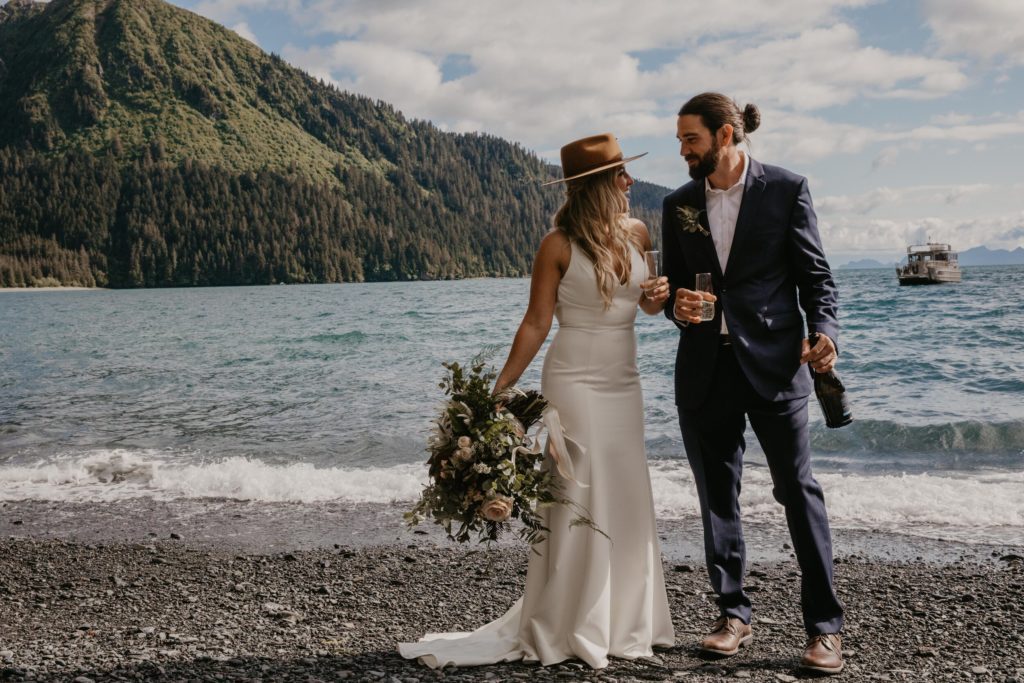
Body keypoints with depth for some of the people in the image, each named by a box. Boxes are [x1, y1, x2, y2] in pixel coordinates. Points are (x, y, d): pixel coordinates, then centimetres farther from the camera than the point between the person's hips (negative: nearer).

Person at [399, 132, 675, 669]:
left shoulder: (636, 233, 6)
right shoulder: (559, 245, -10)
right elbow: (536, 324, -9)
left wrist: (661, 295, -5)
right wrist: (500, 389, -13)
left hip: (624, 383, 6)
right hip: (575, 383, -6)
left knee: (628, 501, 10)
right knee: (578, 503, -5)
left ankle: (623, 622, 24)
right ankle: (561, 631, 8)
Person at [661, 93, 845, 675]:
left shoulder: (786, 189, 0)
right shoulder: (679, 204, 11)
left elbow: (815, 272, 0)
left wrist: (825, 330, -16)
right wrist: (678, 307, -7)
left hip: (773, 364, -4)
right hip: (705, 369, 4)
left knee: (798, 489, -4)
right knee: (717, 496, 9)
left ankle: (825, 627, 6)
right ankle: (735, 616, 21)